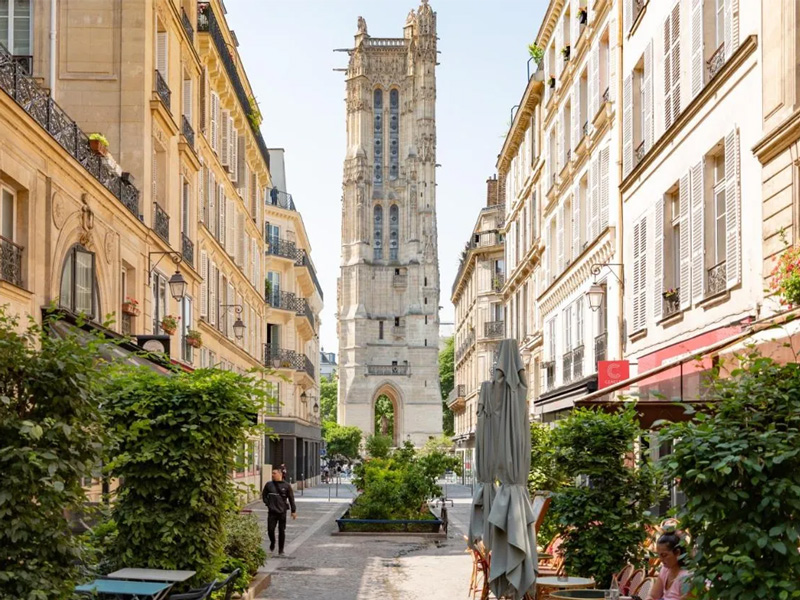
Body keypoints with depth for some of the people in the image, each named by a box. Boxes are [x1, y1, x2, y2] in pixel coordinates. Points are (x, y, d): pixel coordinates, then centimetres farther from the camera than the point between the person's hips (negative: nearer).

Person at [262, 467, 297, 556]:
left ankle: (281, 550, 14)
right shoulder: (269, 485, 2)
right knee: (270, 530, -4)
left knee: (282, 531, 3)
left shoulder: (286, 486, -2)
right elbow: (264, 495, 16)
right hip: (272, 512, 1)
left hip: (282, 512, -1)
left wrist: (293, 511, 1)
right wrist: (268, 504, 3)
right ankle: (272, 543, 26)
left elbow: (291, 499, 2)